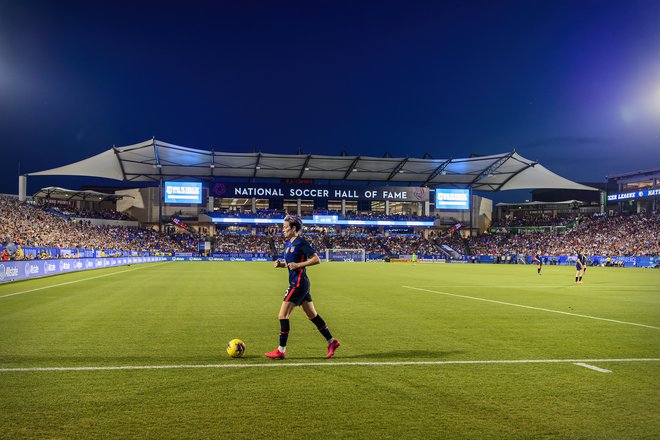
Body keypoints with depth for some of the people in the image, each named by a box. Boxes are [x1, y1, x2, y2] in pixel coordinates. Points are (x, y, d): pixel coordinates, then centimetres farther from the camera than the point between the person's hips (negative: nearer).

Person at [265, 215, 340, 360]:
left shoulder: (301, 242, -14)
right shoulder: (288, 243, 13)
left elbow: (316, 259, -14)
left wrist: (298, 265, -20)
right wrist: (280, 264, 4)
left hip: (298, 284, -10)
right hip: (297, 283, 10)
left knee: (283, 315, -6)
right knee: (312, 315, 14)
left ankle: (281, 351, 2)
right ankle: (331, 342, 22)